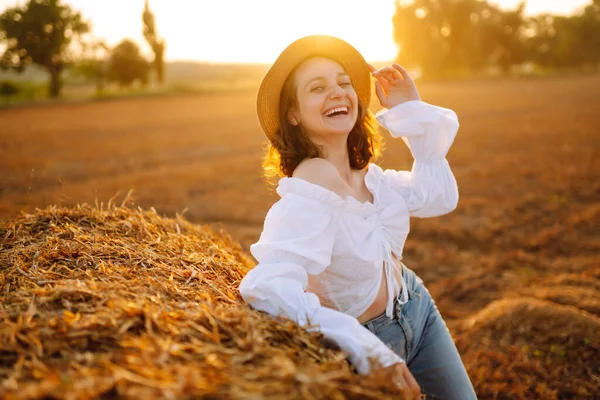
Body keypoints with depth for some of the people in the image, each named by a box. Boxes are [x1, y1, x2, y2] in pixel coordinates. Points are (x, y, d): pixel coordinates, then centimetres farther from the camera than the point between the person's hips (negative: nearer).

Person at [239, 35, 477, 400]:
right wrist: (368, 350, -45)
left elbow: (439, 196, 5)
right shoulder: (311, 191, -31)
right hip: (373, 336, -7)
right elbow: (269, 287, -42)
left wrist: (411, 108, -2)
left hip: (416, 308, 7)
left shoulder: (363, 173, -6)